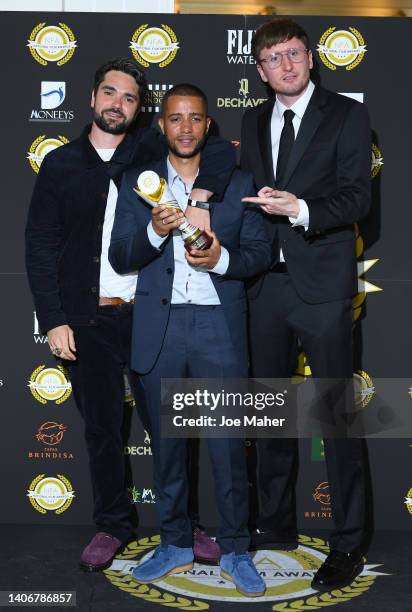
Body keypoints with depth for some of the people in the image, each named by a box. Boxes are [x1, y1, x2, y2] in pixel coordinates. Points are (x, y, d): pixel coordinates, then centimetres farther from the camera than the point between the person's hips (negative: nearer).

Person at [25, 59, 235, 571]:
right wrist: (53, 321, -4)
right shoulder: (60, 163, 6)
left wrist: (198, 197, -20)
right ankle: (112, 524, 29)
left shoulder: (149, 149, 4)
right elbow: (40, 246, 4)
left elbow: (221, 151, -2)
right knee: (102, 428, 11)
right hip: (87, 320, 1)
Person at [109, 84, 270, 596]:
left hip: (220, 327, -1)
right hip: (160, 329, 2)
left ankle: (235, 551, 17)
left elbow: (259, 251, 4)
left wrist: (222, 259, -16)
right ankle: (176, 545, 27)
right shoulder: (137, 183, 8)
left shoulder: (238, 182, 8)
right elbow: (119, 258, 2)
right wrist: (155, 232, -17)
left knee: (228, 443, 1)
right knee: (166, 442, 11)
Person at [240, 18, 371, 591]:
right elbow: (250, 194, 15)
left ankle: (348, 542, 11)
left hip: (322, 285, -5)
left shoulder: (346, 114, -1)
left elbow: (357, 195, -10)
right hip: (267, 282, 6)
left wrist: (301, 210, -25)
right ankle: (276, 522, 30)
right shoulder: (253, 121, 14)